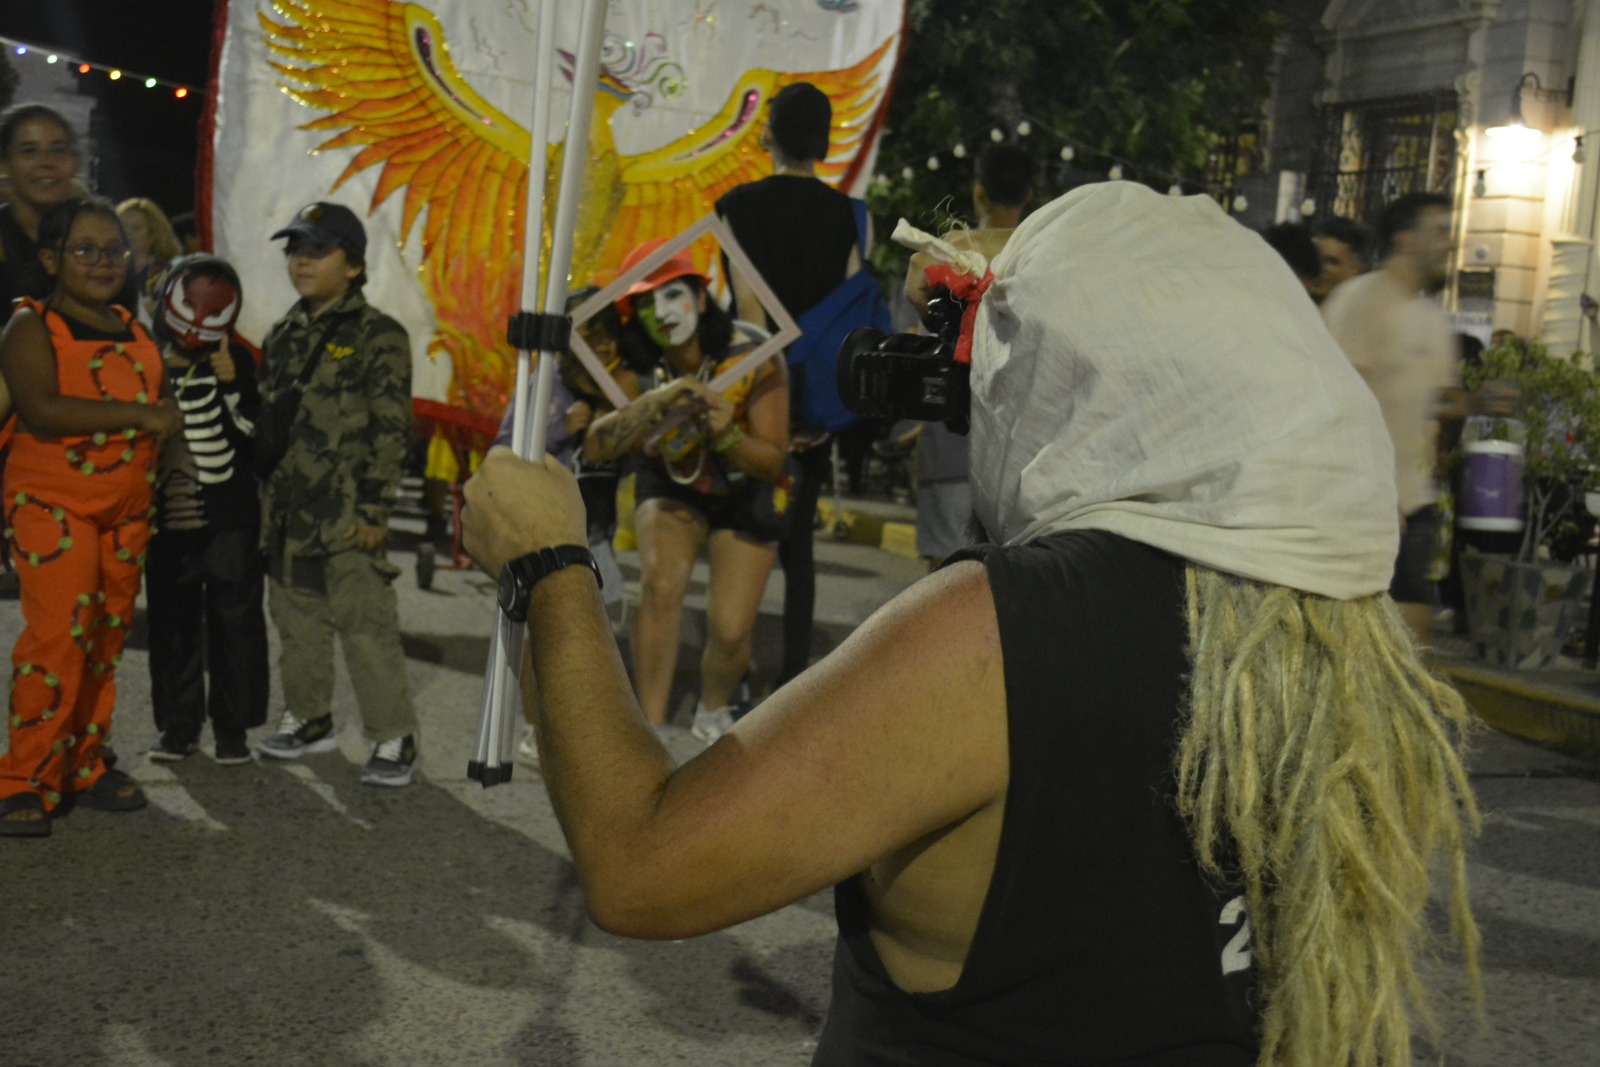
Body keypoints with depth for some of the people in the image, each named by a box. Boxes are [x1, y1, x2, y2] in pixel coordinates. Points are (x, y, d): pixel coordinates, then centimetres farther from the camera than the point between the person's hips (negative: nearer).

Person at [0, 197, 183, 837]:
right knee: (58, 638, -14)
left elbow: (157, 396, 29)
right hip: (52, 503, -6)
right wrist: (137, 414, -23)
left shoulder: (133, 328, 13)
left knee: (106, 641, 9)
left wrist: (167, 415, 8)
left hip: (126, 508, 7)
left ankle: (84, 766, 19)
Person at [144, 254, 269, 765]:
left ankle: (232, 726, 11)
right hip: (168, 521, 3)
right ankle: (179, 723, 19)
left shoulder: (237, 362, 0)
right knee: (172, 626, 8)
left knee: (233, 623, 1)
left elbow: (257, 435, -7)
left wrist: (232, 389, -20)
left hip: (229, 520, -3)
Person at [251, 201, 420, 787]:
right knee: (296, 622, 14)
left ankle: (393, 737, 1)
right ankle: (308, 719, 29)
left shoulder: (377, 335, -5)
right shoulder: (282, 336, 16)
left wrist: (374, 510, -15)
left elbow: (391, 431, -10)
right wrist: (261, 497, 16)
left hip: (345, 513, -7)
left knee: (366, 624, -6)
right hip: (285, 510, 7)